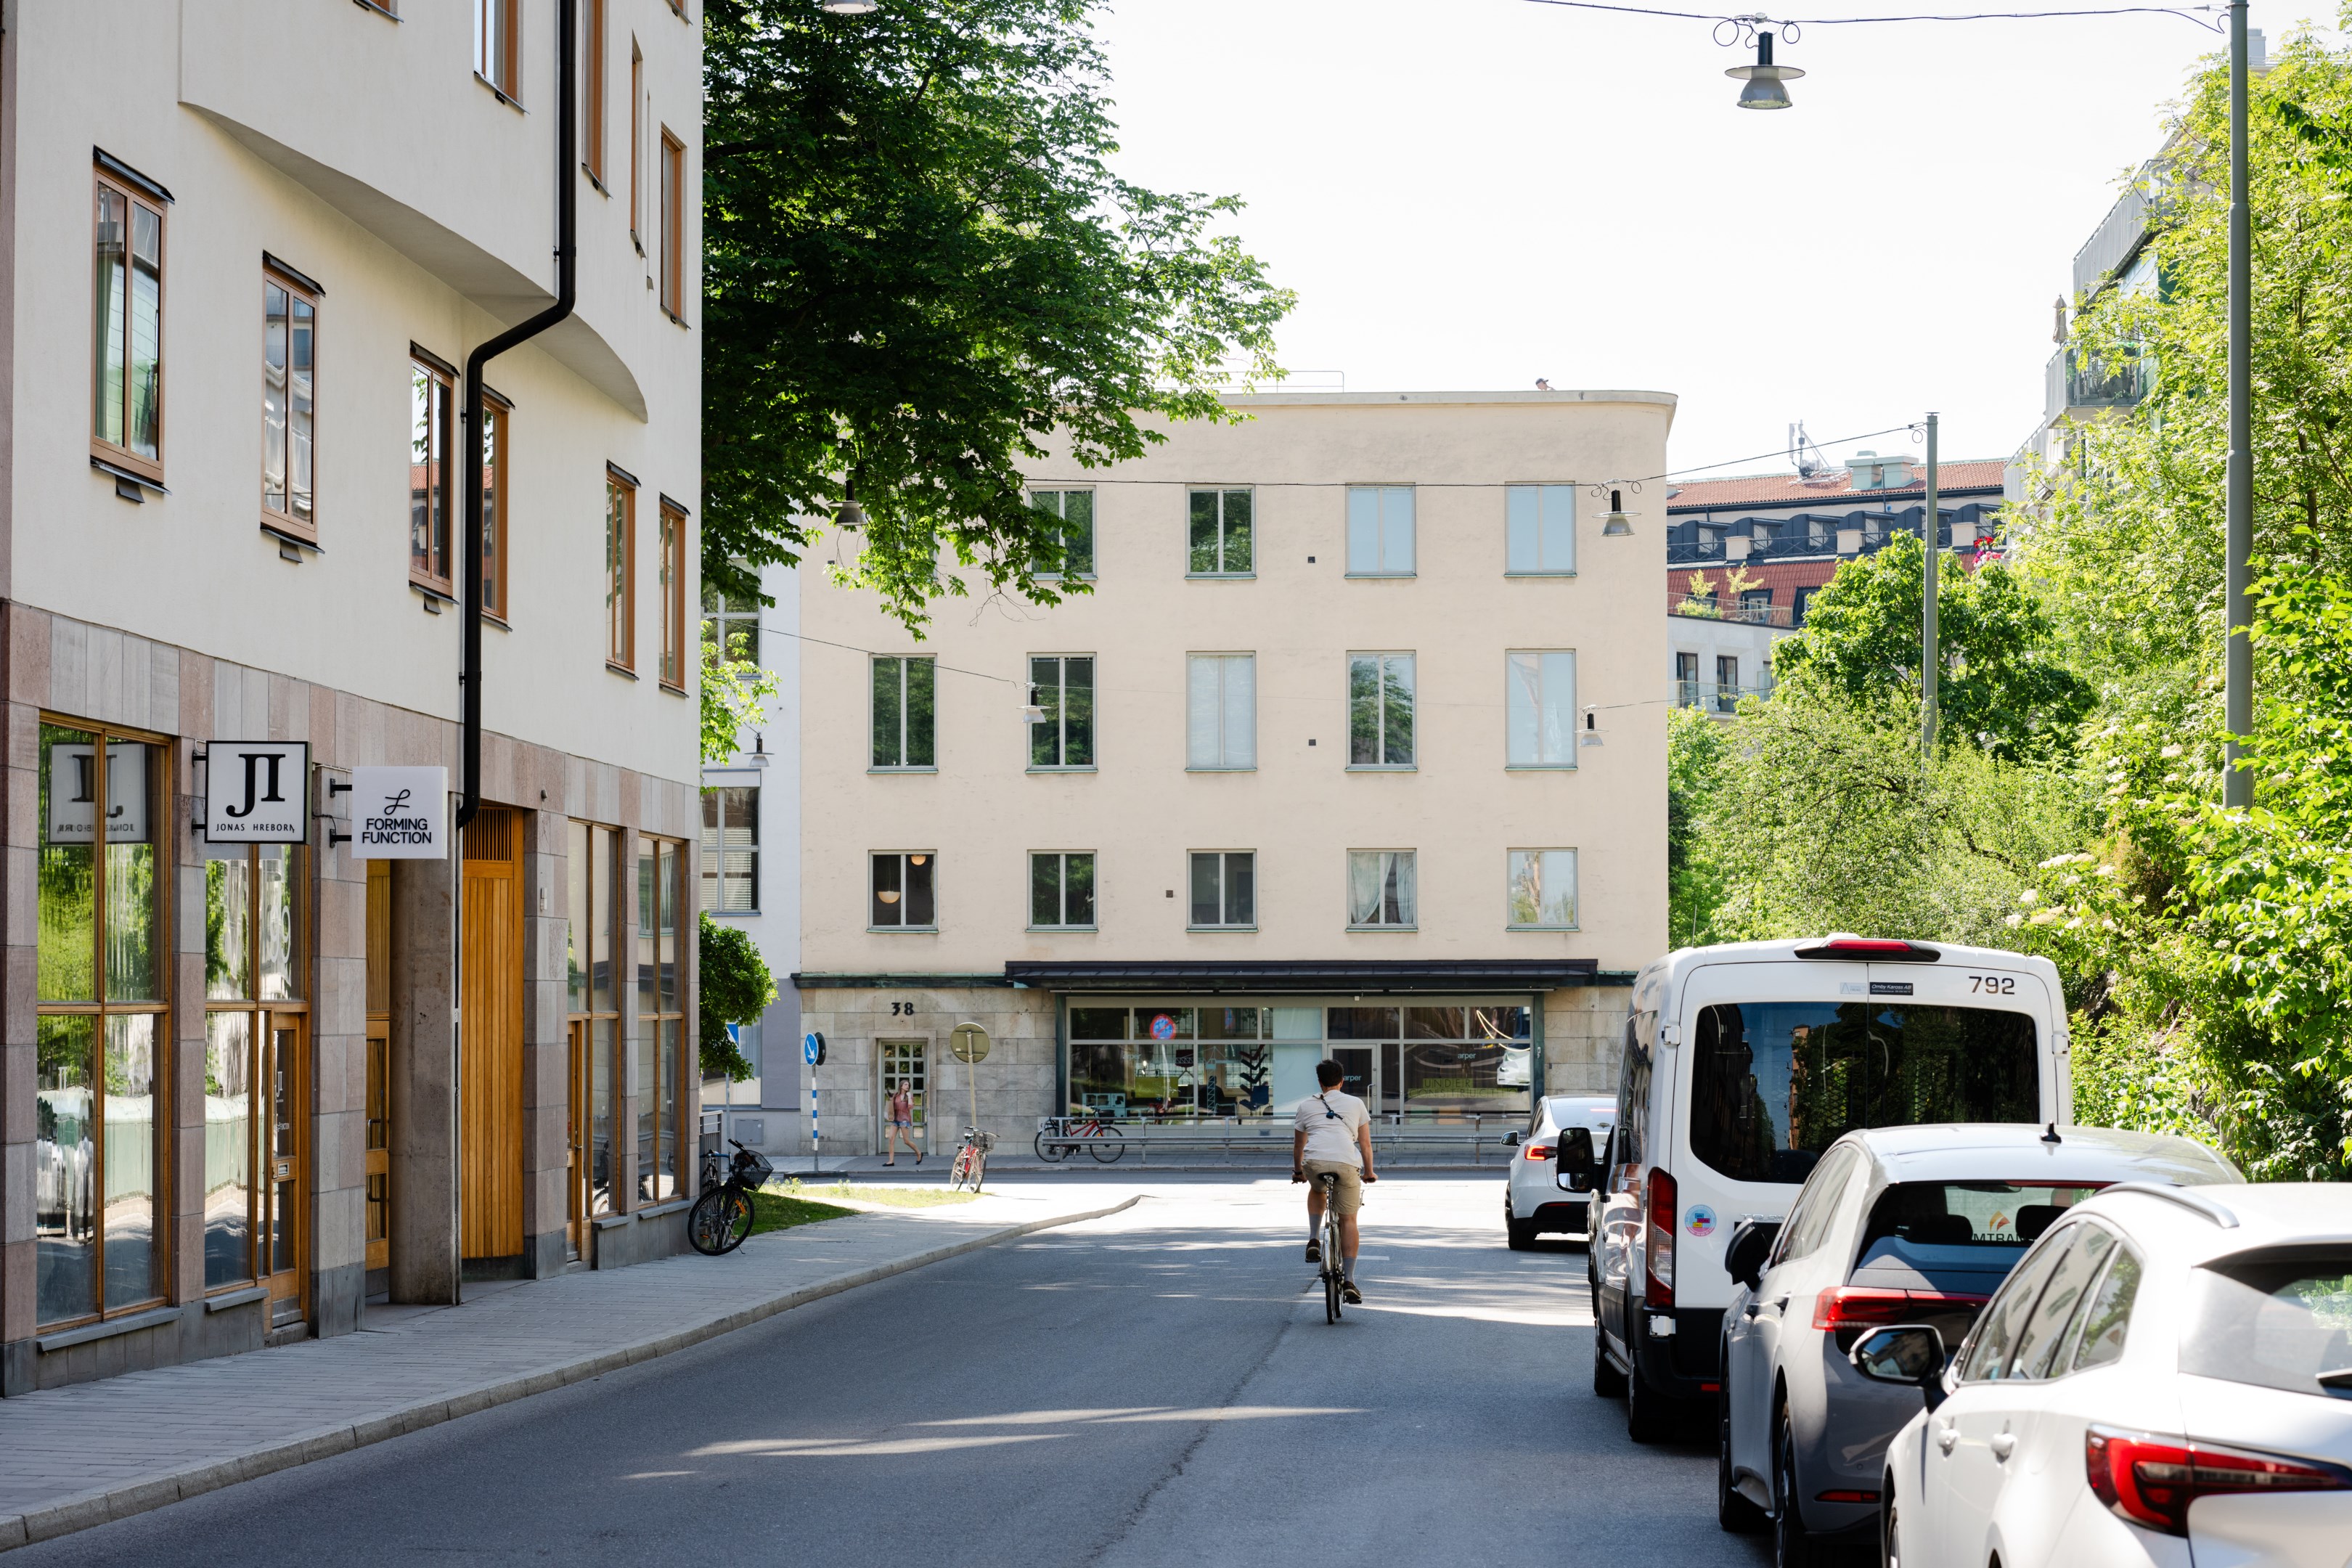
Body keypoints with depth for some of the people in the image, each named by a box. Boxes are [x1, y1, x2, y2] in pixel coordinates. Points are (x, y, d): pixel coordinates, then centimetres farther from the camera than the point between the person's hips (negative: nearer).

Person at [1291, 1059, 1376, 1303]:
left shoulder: (1307, 1105, 23)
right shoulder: (1356, 1104, 21)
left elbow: (1298, 1145, 30)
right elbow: (1365, 1143, 20)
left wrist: (1298, 1170, 46)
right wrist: (1369, 1172, 33)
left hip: (1314, 1162, 1)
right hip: (1347, 1163, -1)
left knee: (1317, 1189, 36)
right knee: (1348, 1220, 10)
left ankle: (1314, 1241, 18)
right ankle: (1349, 1281, 0)